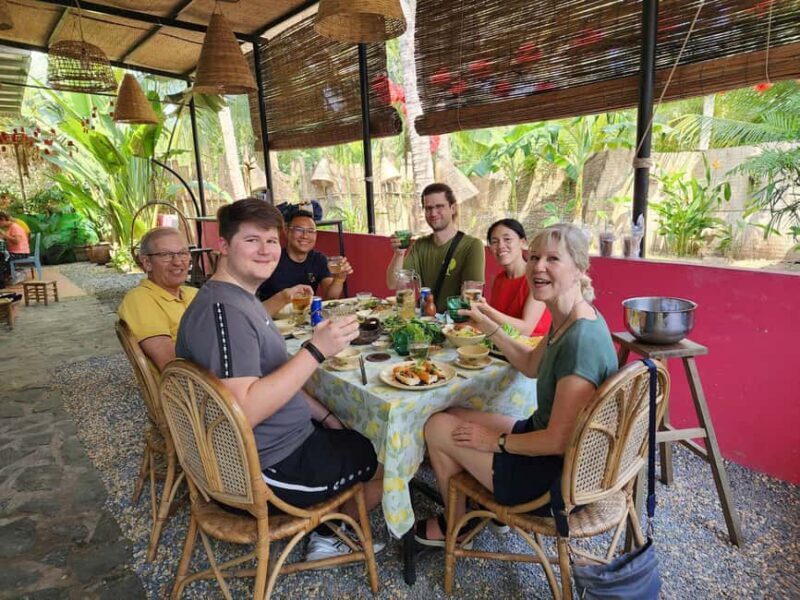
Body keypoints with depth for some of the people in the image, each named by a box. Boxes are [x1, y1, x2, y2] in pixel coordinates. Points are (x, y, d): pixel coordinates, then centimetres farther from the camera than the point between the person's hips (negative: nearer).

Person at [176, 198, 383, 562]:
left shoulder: (240, 298, 8)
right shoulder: (223, 310, -26)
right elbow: (243, 411, -33)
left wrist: (324, 416, 8)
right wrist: (316, 350, -33)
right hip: (270, 467, -10)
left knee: (359, 433, 24)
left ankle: (325, 534, 25)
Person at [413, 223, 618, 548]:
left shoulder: (582, 339, -31)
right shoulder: (567, 321, -1)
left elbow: (558, 441, -28)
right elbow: (532, 365, 16)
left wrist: (496, 441, -14)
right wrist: (488, 325, 10)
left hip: (558, 473, -9)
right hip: (543, 437, 9)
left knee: (437, 427, -1)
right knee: (451, 416, 14)